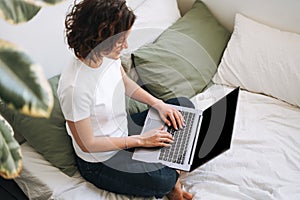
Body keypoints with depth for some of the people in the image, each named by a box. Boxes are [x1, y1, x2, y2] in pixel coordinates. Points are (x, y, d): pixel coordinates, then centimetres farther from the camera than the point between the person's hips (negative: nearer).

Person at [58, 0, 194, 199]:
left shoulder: (109, 56, -13)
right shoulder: (75, 86, -35)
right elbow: (87, 143, -24)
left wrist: (159, 104, -4)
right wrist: (140, 140, -20)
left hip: (125, 128, 8)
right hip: (101, 160, -8)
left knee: (184, 105, 9)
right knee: (162, 180, -29)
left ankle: (171, 176, 9)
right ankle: (171, 181, 11)